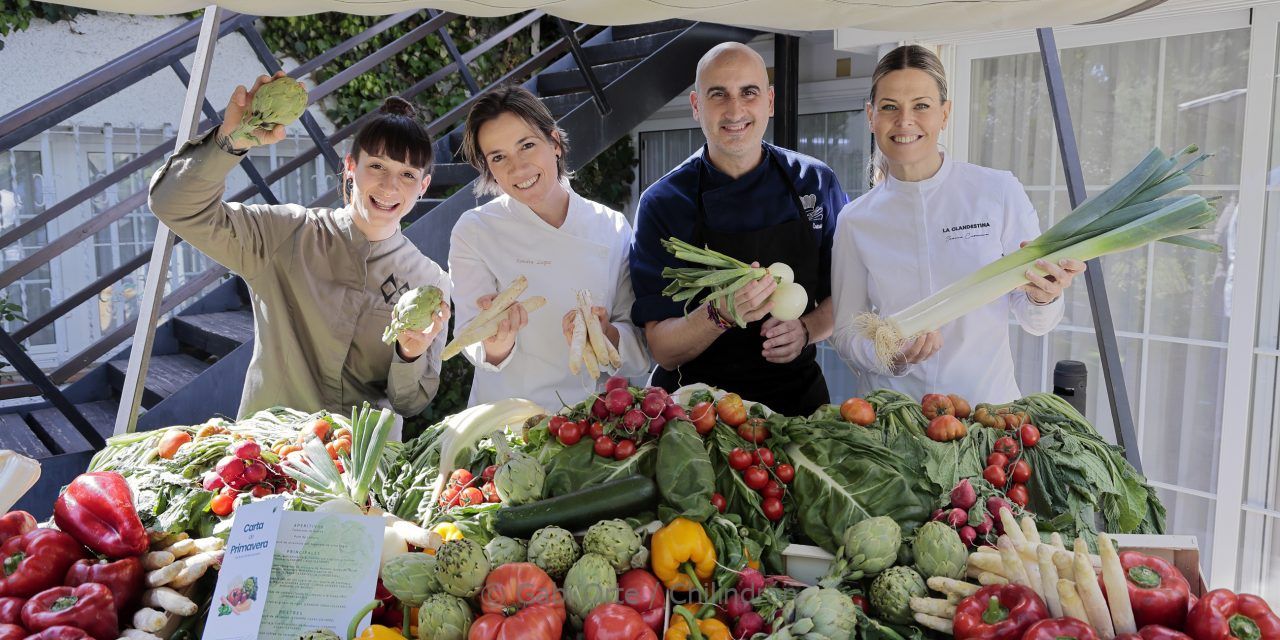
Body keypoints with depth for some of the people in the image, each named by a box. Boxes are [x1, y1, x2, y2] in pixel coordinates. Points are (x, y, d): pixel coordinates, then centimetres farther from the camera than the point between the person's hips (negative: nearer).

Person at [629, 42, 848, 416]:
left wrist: (806, 329, -11)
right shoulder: (662, 203, -6)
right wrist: (722, 314, -27)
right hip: (698, 406, -1)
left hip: (797, 396, 2)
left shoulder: (816, 183, 2)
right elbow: (663, 350, -9)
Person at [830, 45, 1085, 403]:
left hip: (987, 405, 0)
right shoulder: (855, 221, 2)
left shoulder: (1000, 192, -1)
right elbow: (845, 334, 5)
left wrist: (1044, 297, -15)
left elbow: (1035, 323, 5)